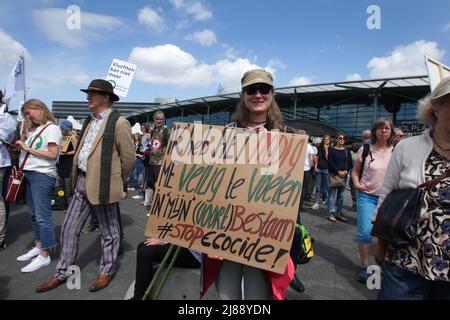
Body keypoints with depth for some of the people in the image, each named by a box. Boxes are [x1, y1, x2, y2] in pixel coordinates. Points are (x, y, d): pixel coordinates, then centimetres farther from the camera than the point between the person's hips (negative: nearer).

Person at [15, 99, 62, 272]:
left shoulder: (52, 128, -8)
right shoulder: (35, 129, 16)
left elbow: (53, 154, -17)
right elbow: (30, 151, 16)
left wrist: (29, 148, -14)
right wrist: (22, 146, 1)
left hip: (43, 175, -8)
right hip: (30, 174, 9)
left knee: (42, 215, -5)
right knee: (33, 213, 14)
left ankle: (44, 255, 2)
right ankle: (38, 246, 26)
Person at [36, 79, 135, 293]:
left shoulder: (118, 122, -12)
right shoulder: (90, 121, 14)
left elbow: (128, 157, -11)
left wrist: (117, 181, 1)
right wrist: (78, 178, 18)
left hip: (102, 185, -8)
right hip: (82, 182, 9)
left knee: (108, 232, 9)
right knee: (69, 229, 16)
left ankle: (107, 271, 29)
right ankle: (63, 273, 32)